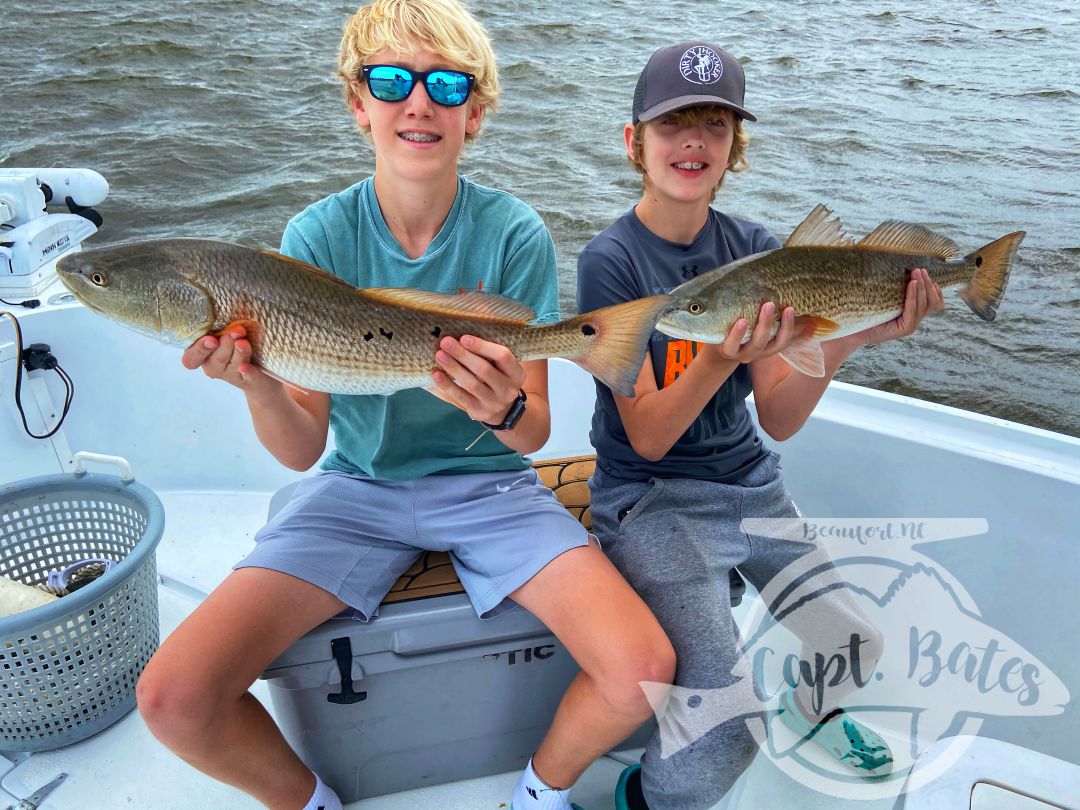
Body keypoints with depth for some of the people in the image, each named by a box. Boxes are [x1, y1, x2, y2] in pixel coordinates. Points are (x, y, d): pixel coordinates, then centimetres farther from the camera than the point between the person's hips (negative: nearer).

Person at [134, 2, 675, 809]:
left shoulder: (513, 233, -10)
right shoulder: (318, 237, -8)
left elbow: (535, 433, -10)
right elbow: (304, 448, -10)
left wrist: (506, 409, -34)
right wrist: (259, 386, -32)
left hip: (487, 482, 0)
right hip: (360, 481, 1)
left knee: (644, 670, -21)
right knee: (173, 697, -16)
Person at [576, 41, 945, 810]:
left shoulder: (754, 248, 0)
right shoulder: (612, 259, -15)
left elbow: (778, 420, -4)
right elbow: (648, 438, -17)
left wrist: (840, 341, -21)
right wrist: (720, 359, -34)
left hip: (751, 485, 6)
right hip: (649, 498, -5)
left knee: (856, 644, 5)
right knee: (724, 732, -17)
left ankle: (812, 708, 42)